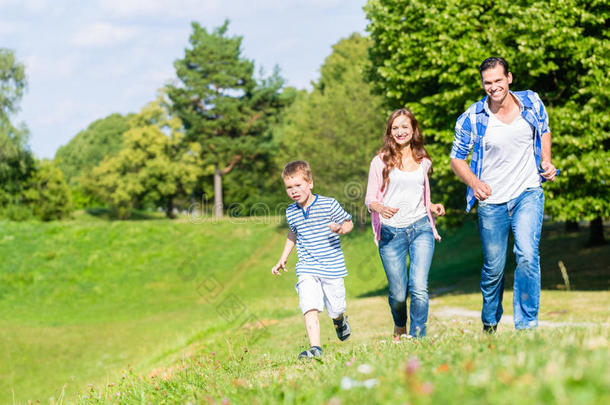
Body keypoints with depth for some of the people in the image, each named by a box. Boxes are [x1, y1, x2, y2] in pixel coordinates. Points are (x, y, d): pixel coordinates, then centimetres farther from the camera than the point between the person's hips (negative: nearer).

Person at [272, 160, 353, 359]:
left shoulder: (329, 204, -9)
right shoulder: (291, 212, 5)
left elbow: (348, 222, 2)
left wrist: (340, 229, -22)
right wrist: (283, 260, 24)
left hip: (332, 266, -2)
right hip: (307, 269, 2)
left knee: (335, 309, 10)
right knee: (310, 308, -16)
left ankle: (340, 319, 47)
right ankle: (315, 348, -19)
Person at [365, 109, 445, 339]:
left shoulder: (423, 162, 14)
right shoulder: (380, 162, 4)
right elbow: (370, 199, 3)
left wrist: (433, 207, 8)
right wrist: (381, 208, -18)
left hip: (420, 228, 2)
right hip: (391, 232, -2)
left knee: (419, 288, -16)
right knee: (398, 293, 1)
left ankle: (417, 336, -9)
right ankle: (400, 327, 32)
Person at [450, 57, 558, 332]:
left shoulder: (531, 103, -3)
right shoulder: (472, 118, -9)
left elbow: (544, 131, 18)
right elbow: (457, 159, 0)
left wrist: (546, 162, 1)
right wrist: (474, 183, -17)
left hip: (528, 194, 0)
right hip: (491, 201, 0)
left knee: (527, 256, -20)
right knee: (493, 268, 8)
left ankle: (526, 326, -13)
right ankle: (490, 324, 33)